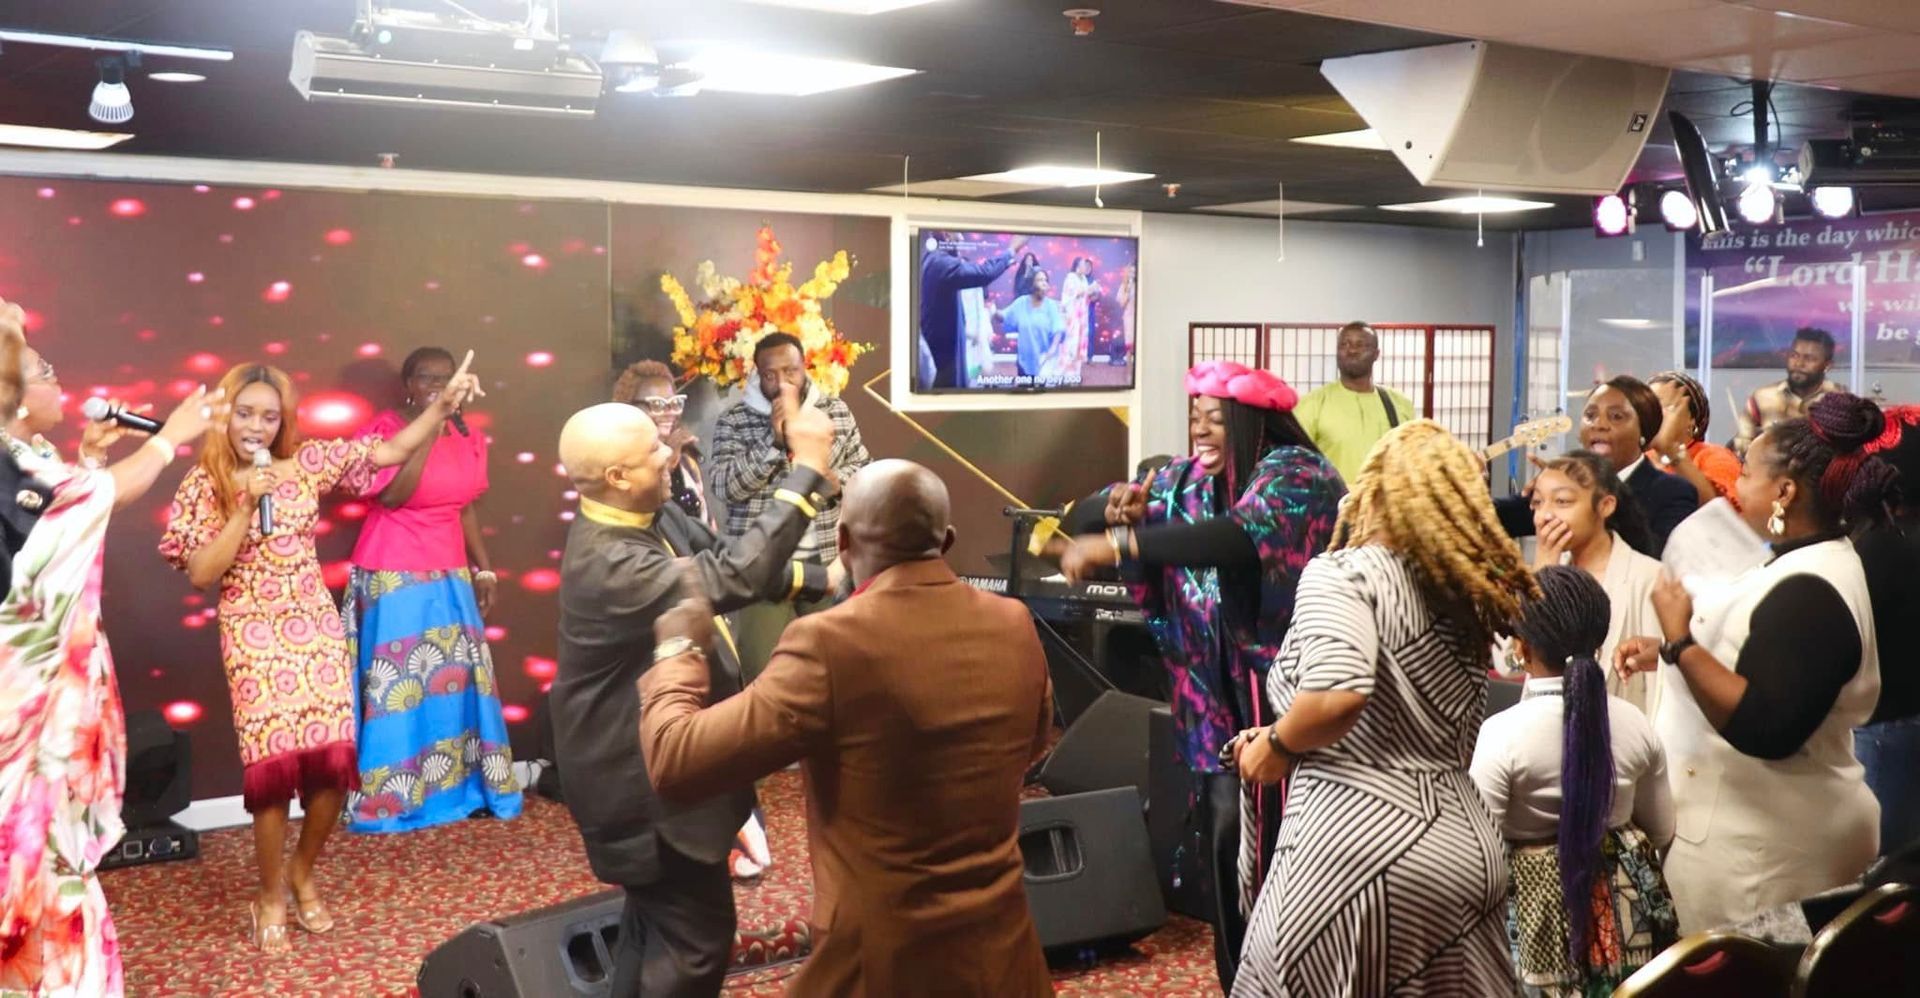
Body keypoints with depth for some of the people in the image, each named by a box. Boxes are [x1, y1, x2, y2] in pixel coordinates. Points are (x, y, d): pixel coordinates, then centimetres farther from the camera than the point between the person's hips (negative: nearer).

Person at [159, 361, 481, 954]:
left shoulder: (309, 463, 4)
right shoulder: (206, 483, -2)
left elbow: (392, 452, 6)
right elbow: (200, 574, -8)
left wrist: (444, 406, -5)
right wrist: (245, 505, -15)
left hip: (316, 625, 3)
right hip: (253, 633, -2)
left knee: (335, 754, -5)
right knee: (275, 759, -9)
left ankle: (302, 874, 21)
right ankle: (271, 896, 12)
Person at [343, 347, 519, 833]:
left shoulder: (466, 439, 9)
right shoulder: (385, 430, -9)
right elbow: (392, 495, -23)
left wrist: (484, 569, 13)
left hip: (450, 578, 6)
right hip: (394, 579, -6)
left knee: (457, 681, 8)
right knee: (398, 685, -4)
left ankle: (459, 785, 17)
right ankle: (389, 799, 4)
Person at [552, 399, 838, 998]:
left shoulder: (655, 515, -4)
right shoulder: (607, 563, -33)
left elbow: (722, 561, 11)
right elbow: (733, 578, -40)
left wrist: (819, 580, 2)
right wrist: (808, 469, -38)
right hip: (646, 781, -10)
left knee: (658, 919, 25)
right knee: (695, 936, 2)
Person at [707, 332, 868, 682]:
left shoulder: (838, 413, 6)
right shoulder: (734, 421, -2)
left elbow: (862, 469, 15)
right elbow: (725, 486, -11)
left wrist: (838, 481, -8)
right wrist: (774, 439, -18)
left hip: (826, 560, 3)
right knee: (765, 667, -3)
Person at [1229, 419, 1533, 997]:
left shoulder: (1342, 572, -7)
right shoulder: (1468, 597, 15)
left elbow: (1338, 695, -24)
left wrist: (1276, 746, -6)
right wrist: (1290, 739, 19)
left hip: (1361, 842, -7)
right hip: (1466, 842, 7)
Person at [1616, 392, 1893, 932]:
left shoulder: (1809, 593, -23)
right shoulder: (1806, 567, 10)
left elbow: (1764, 729, -31)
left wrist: (1679, 641, -26)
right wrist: (1668, 651, 9)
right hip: (1752, 830, 10)